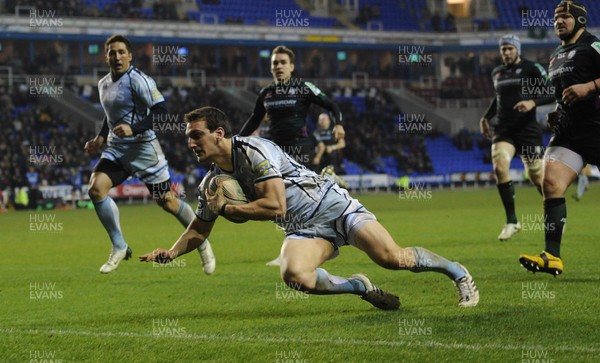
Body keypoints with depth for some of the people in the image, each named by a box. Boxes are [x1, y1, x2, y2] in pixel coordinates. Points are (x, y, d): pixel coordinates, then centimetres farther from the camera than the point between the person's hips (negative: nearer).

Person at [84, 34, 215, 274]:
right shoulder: (103, 84, 10)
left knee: (166, 201, 0)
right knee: (95, 188, -16)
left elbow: (161, 112, -20)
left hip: (143, 148, -6)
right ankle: (119, 247, -4)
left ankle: (203, 244, 22)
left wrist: (133, 129, -29)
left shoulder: (138, 80, -14)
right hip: (116, 149, 6)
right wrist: (100, 138, 12)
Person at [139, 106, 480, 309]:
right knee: (294, 276, -27)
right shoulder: (212, 182, 4)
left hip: (332, 207, -6)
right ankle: (361, 288, -2)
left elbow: (275, 206, -26)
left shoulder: (254, 150, -20)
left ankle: (458, 272, 5)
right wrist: (169, 253, -2)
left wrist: (225, 208, -18)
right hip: (303, 231, 6)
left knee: (391, 257, -21)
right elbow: (199, 231, 16)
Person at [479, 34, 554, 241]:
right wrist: (486, 117, 20)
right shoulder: (497, 73, 13)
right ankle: (511, 221, -14)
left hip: (527, 129, -4)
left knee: (536, 175, -1)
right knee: (499, 166, -21)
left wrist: (533, 102, -24)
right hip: (504, 129, 4)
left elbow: (551, 94, -8)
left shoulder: (531, 69, -4)